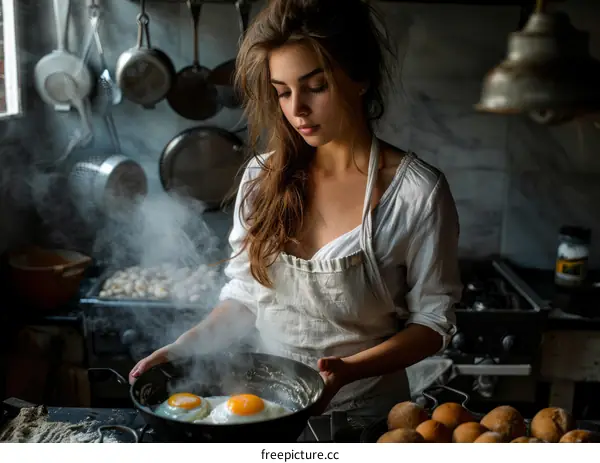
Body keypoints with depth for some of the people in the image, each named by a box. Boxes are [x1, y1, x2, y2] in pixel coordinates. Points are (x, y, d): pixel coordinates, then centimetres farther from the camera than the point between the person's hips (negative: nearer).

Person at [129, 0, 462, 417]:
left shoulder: (417, 193, -12)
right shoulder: (263, 177, -1)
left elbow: (433, 320, -5)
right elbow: (245, 296, 6)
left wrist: (349, 369, -19)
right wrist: (185, 348, -8)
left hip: (361, 414, -2)